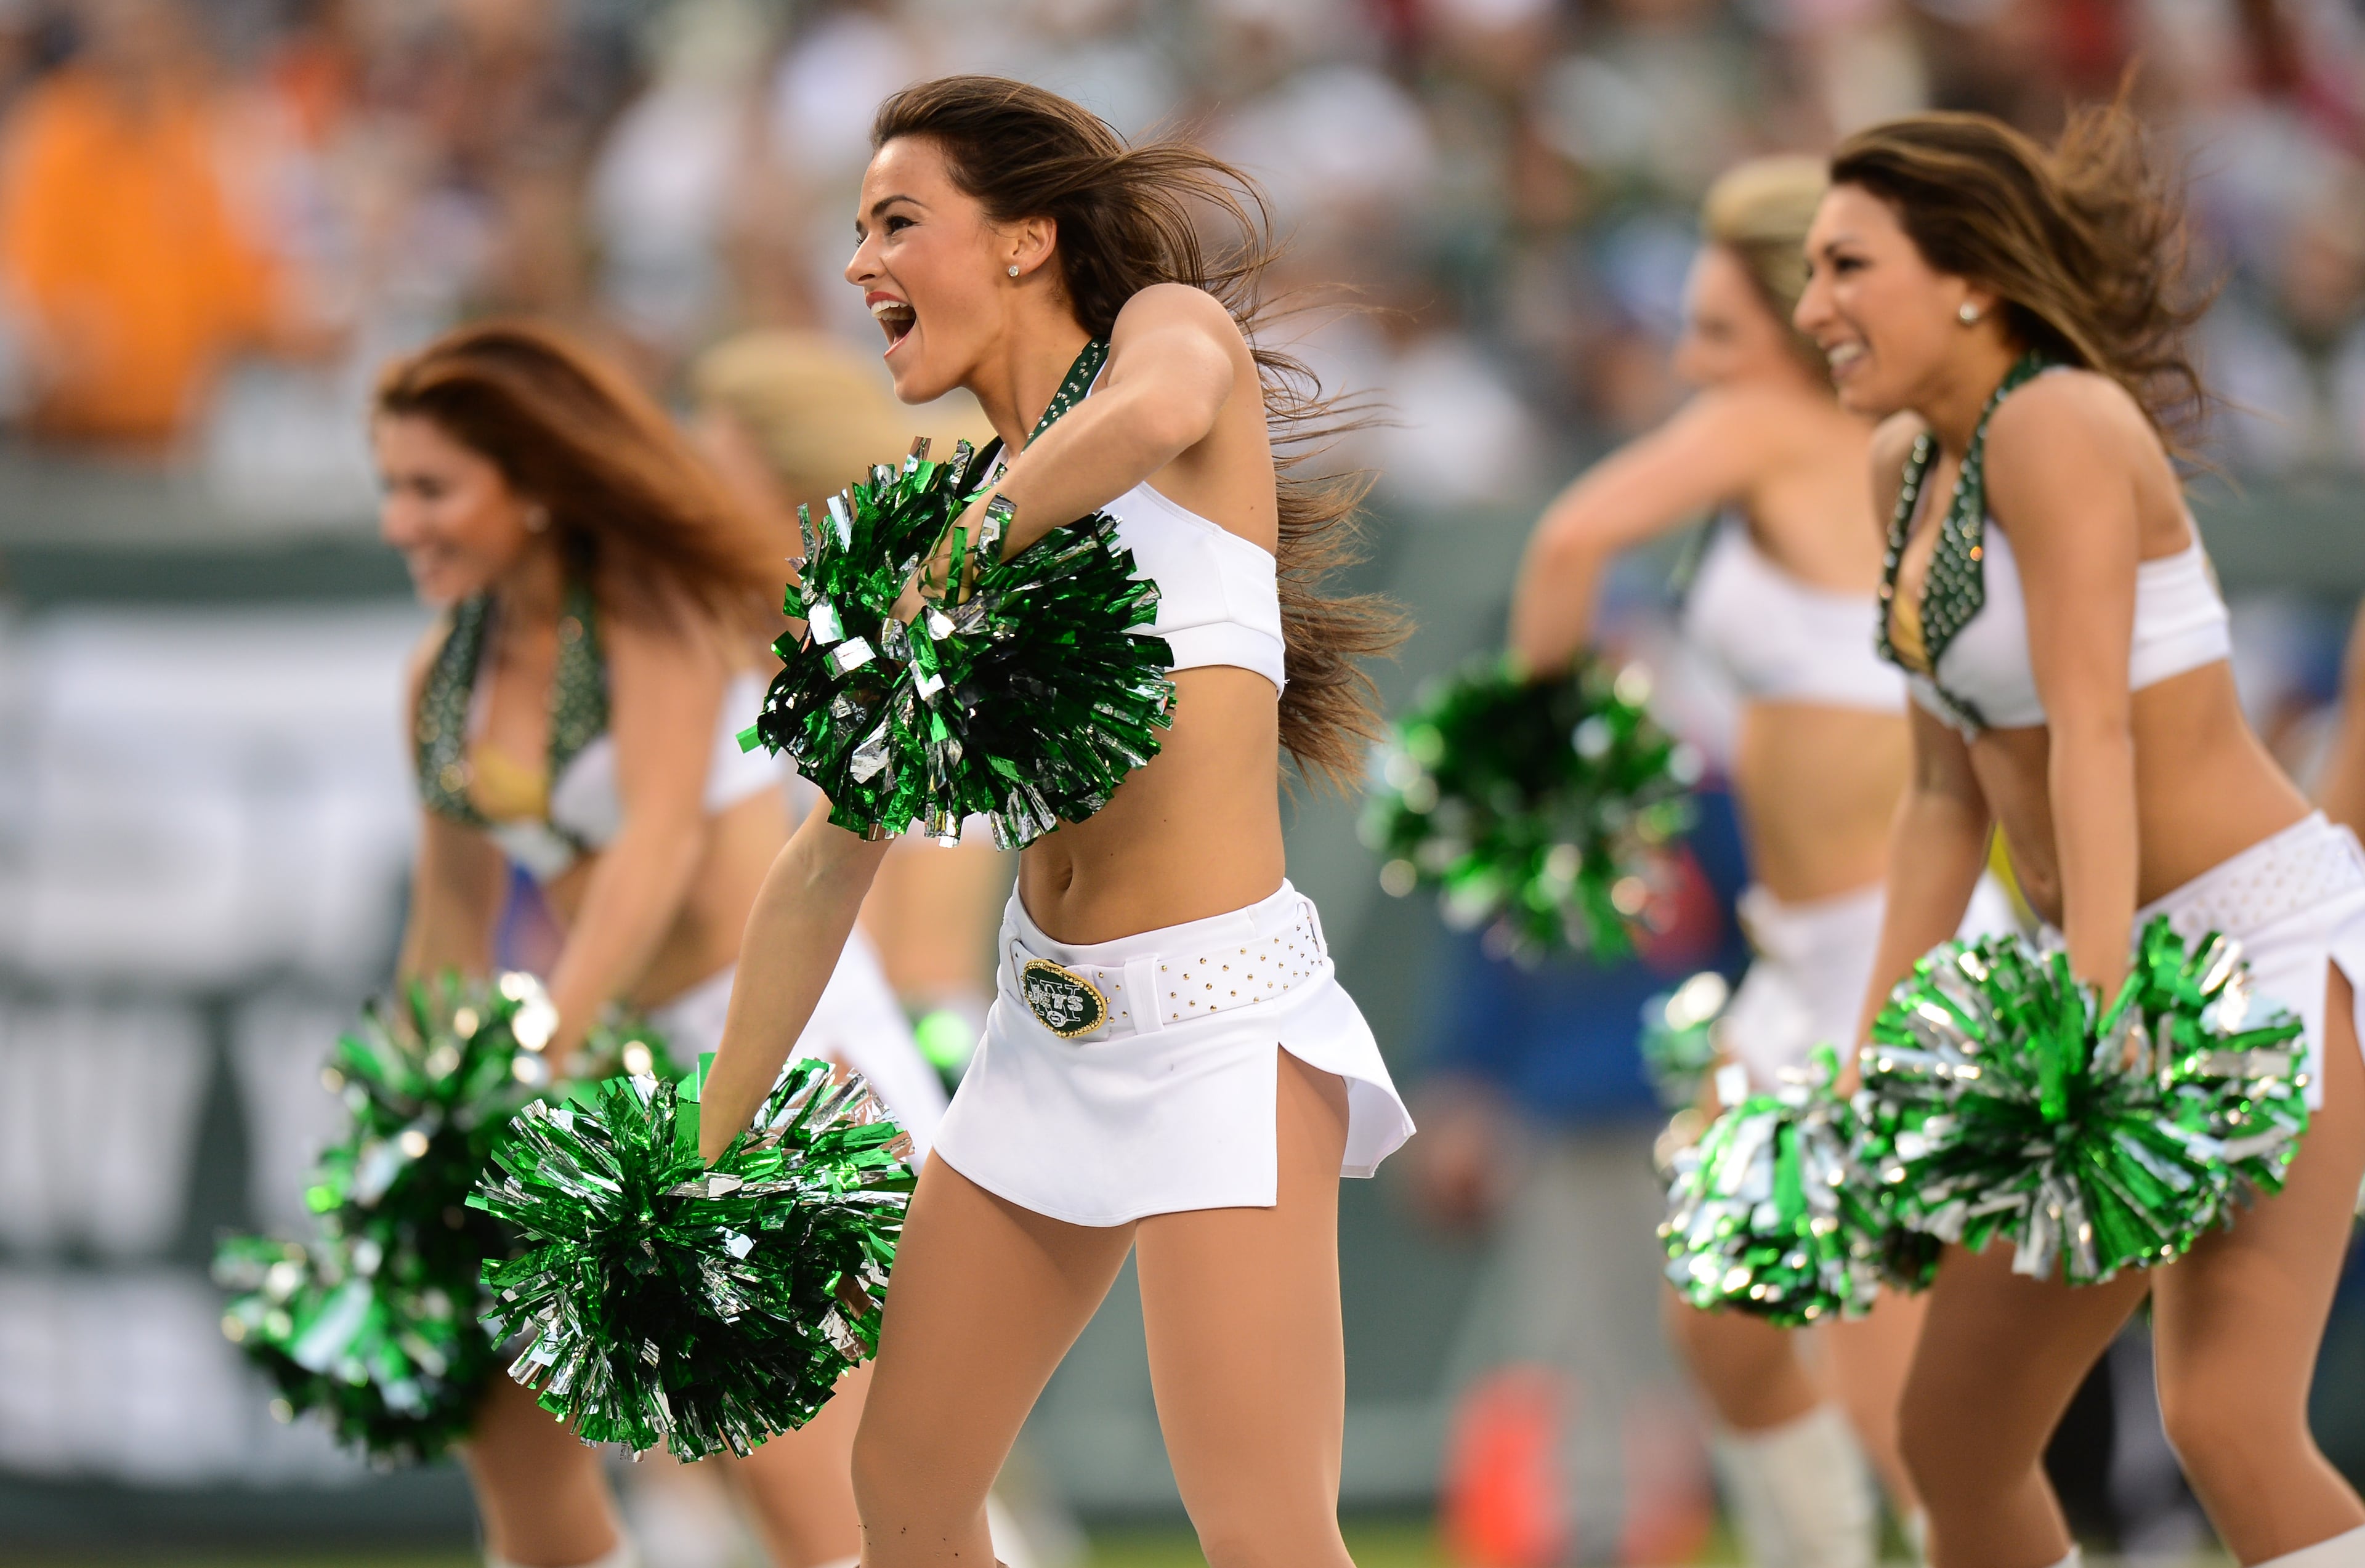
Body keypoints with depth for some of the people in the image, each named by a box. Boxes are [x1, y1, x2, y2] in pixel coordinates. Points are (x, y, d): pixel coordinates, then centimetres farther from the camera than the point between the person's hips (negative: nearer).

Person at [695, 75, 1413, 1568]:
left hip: (1221, 1021, -8)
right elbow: (825, 871, 18)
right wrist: (709, 1152, 18)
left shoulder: (1176, 324, -2)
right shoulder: (957, 516, 15)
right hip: (1050, 1034, 8)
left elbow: (1156, 408, -31)